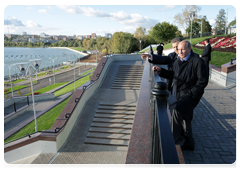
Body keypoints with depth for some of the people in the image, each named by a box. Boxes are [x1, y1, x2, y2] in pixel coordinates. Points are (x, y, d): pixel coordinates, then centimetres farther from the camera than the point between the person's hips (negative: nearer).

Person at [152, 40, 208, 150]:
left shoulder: (197, 61, -14)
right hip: (179, 95, 8)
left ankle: (174, 138, -9)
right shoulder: (178, 61, 9)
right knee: (183, 118, 17)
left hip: (190, 95, -8)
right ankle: (188, 143, 39)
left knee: (177, 110, -29)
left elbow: (203, 81, -14)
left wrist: (191, 93, -18)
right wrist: (160, 70, 4)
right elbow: (172, 75, 18)